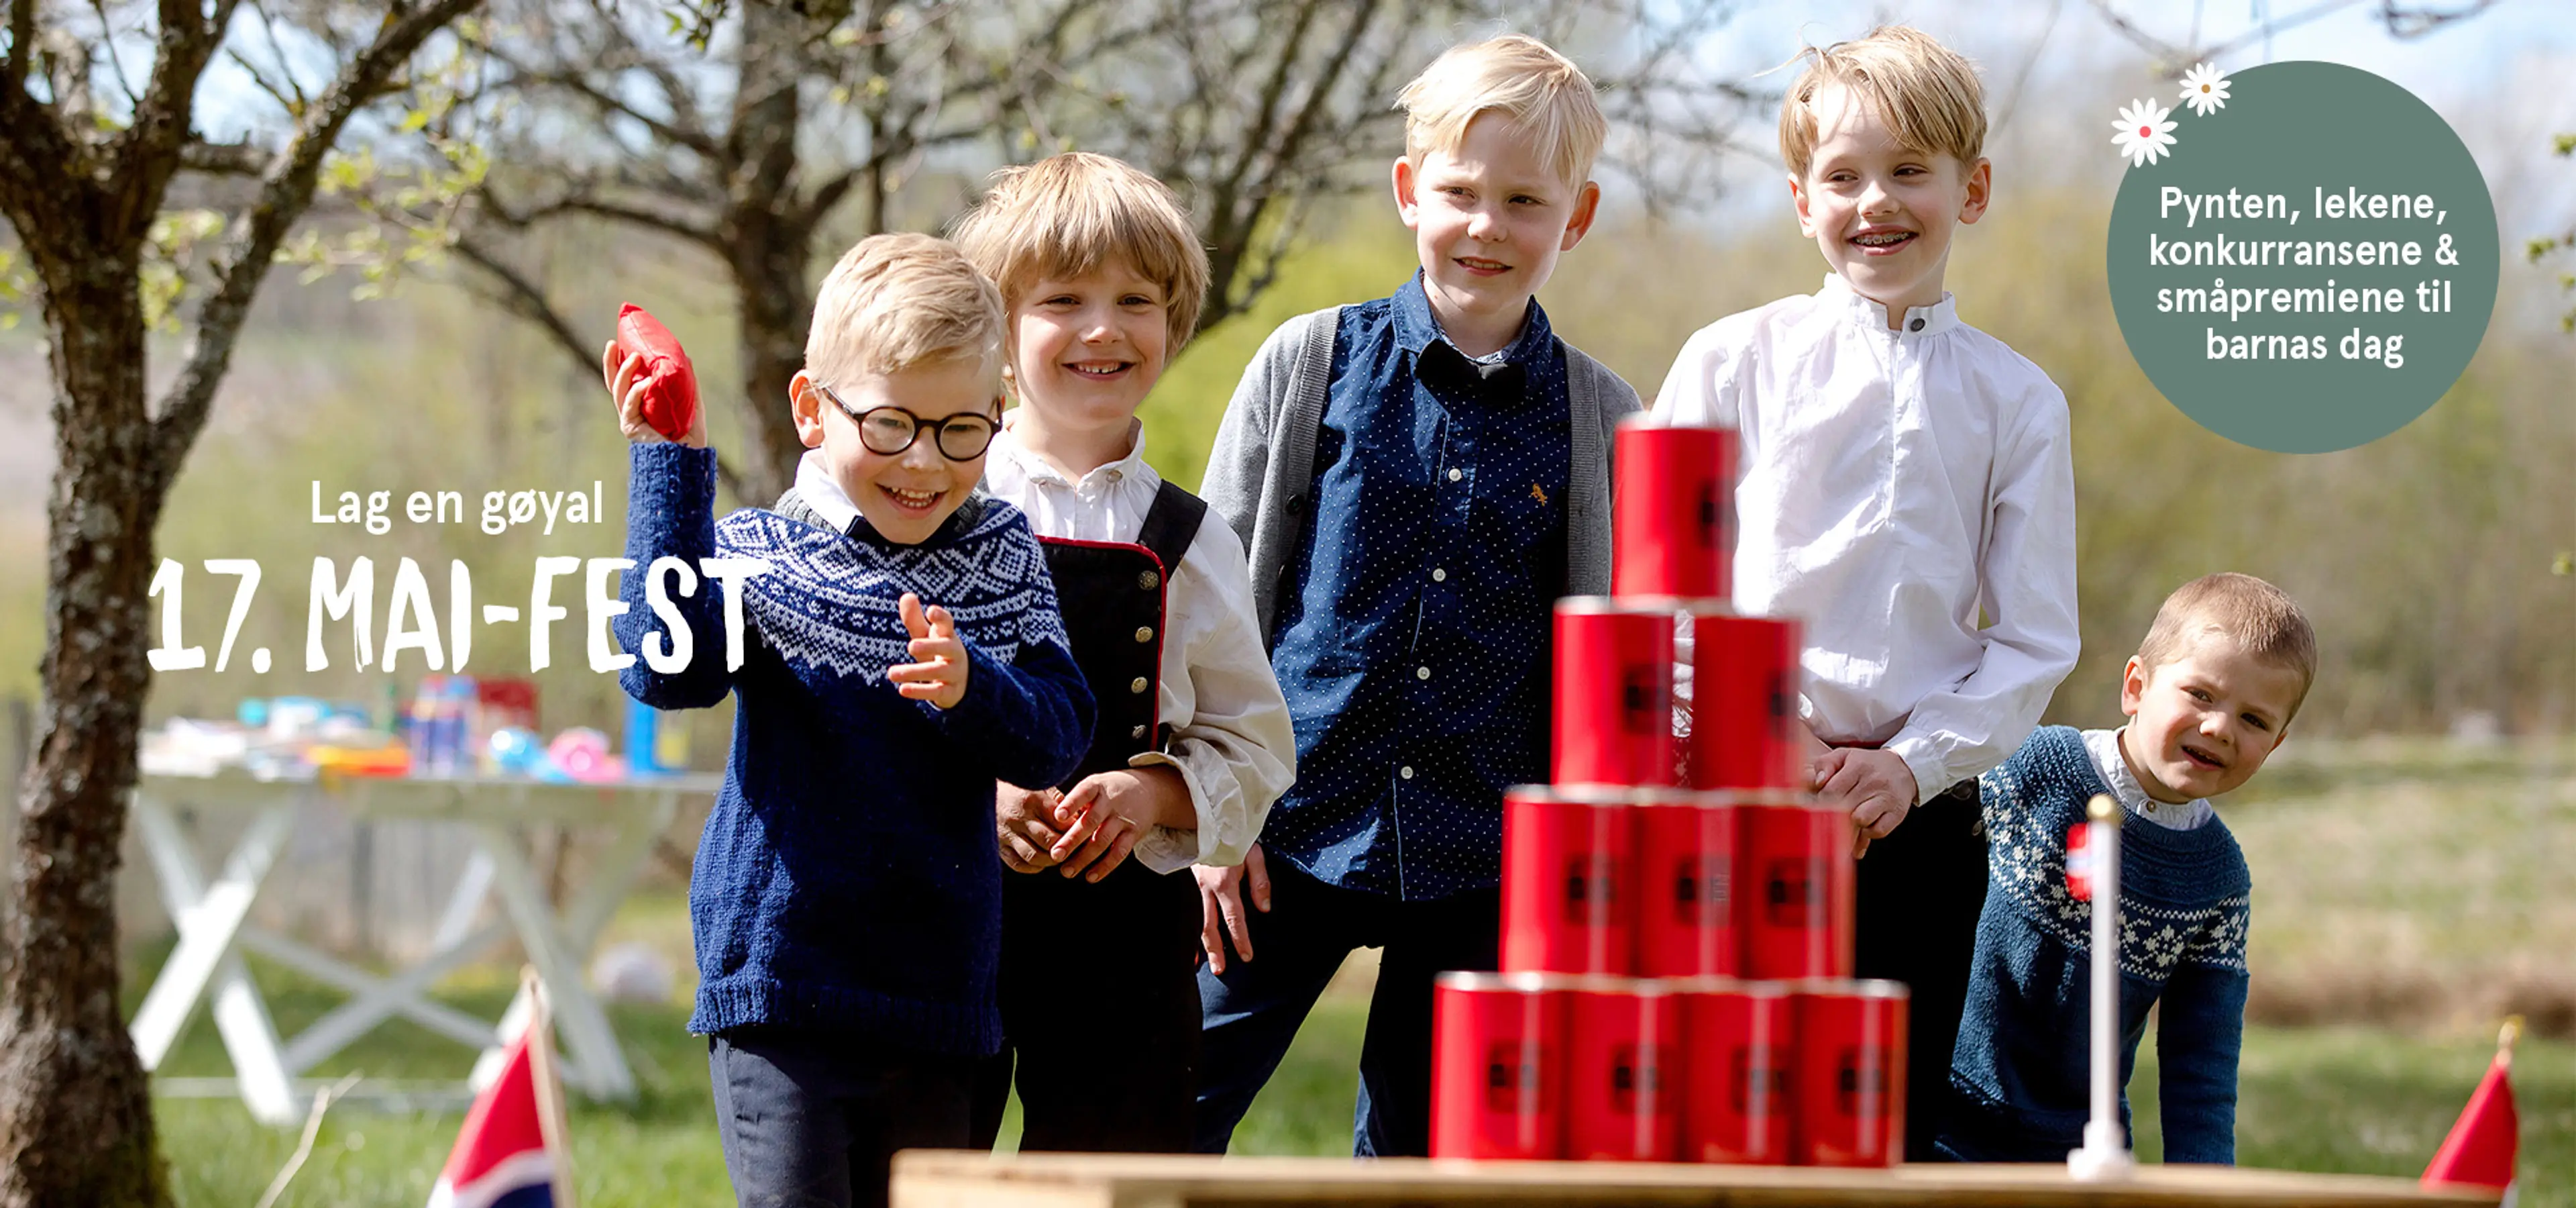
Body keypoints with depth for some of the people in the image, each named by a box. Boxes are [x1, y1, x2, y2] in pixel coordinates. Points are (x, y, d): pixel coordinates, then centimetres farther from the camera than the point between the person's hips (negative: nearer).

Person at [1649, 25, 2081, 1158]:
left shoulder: (2017, 402, 9)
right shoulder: (1734, 362, 4)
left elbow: (2035, 640, 6)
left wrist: (1914, 760, -8)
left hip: (1918, 813, 2)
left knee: (1891, 1137, 3)